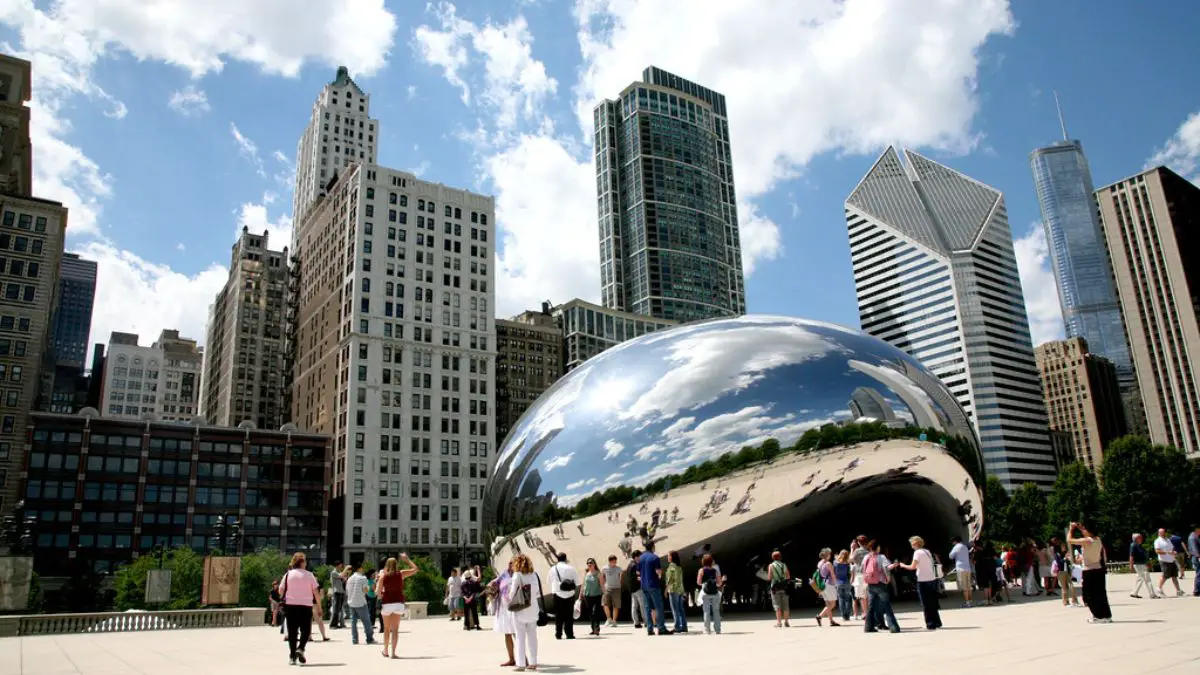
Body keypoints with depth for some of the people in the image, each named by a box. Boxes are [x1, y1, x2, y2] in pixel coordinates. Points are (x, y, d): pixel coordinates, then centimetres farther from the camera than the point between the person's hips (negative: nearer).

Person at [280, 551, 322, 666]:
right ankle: (300, 649, -15)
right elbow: (316, 591, -3)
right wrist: (319, 606, 3)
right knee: (306, 630, 8)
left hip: (290, 605, 2)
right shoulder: (309, 575, 0)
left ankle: (292, 656, 6)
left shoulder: (288, 574, 3)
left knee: (292, 631, 9)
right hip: (306, 605, -2)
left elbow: (281, 590, 1)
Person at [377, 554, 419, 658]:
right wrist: (407, 560, 15)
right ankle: (393, 652, -4)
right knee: (395, 629, 1)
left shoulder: (383, 576, -3)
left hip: (386, 603, 0)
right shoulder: (400, 574, -1)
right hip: (398, 602, 0)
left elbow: (378, 591, -4)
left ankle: (385, 650, 26)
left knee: (386, 628, 16)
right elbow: (415, 569, 10)